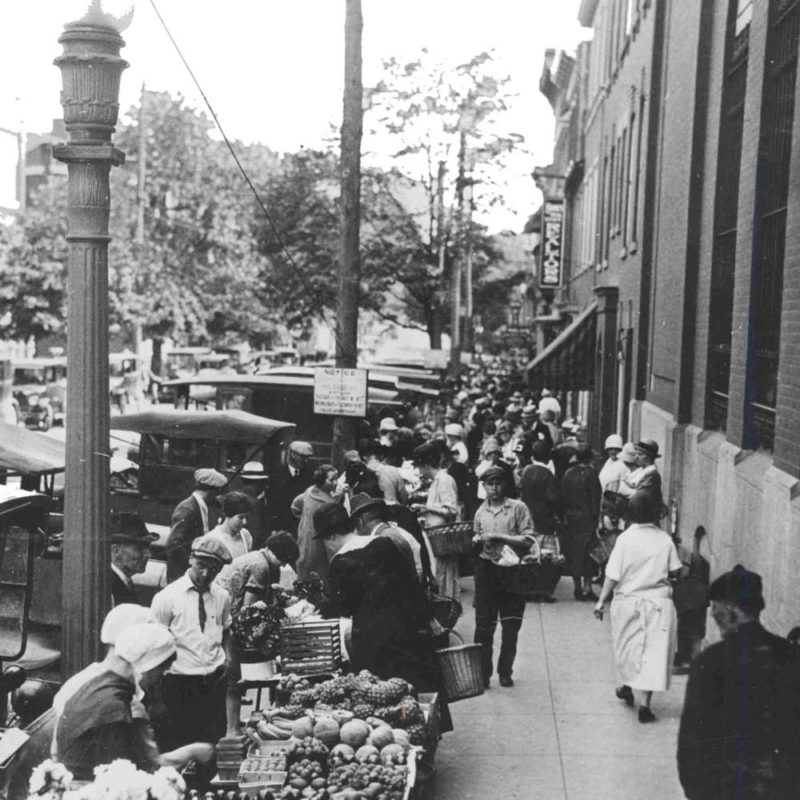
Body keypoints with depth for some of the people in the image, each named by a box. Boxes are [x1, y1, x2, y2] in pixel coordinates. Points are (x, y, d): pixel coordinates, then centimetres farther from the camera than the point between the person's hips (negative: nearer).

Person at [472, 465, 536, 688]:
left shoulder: (518, 508, -2)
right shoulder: (480, 512, 11)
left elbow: (528, 541, -9)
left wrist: (499, 537, -16)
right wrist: (476, 541, 0)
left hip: (512, 570, -2)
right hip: (487, 568, 2)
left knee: (511, 626, 6)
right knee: (484, 625, -1)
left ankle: (505, 672, 20)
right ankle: (482, 673, 9)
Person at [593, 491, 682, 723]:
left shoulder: (625, 538, -11)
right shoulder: (665, 539, -5)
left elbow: (613, 575, -12)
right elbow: (675, 571, -1)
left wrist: (601, 600, -5)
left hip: (628, 601, 0)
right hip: (658, 602, 0)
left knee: (627, 647, 20)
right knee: (653, 651, 3)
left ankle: (627, 687, 38)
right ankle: (645, 703, -2)